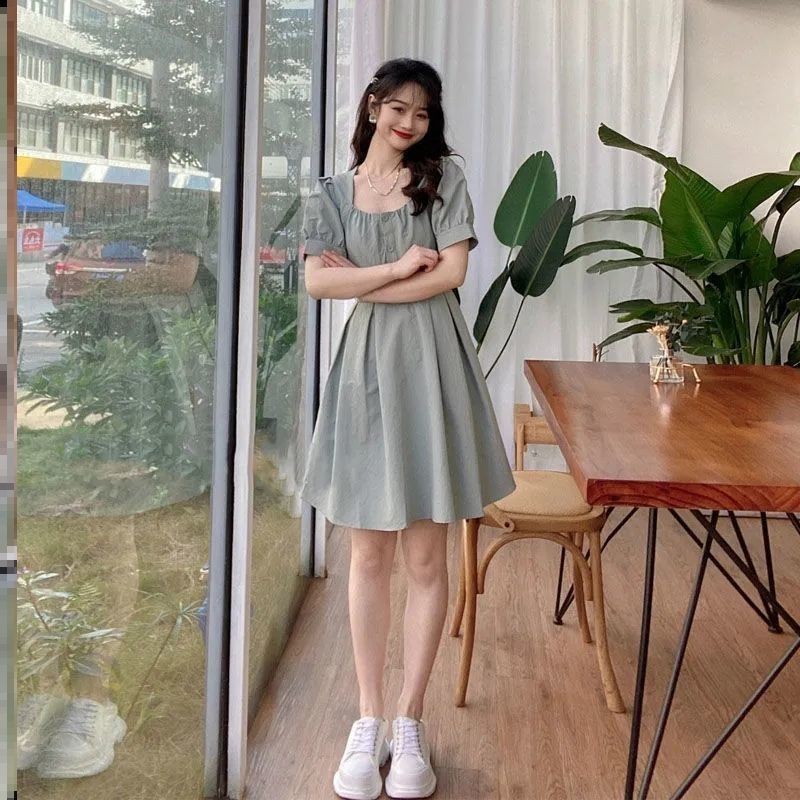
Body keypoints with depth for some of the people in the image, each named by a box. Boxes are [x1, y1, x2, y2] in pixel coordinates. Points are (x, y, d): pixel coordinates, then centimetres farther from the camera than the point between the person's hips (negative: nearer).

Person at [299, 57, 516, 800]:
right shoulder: (331, 192, 8)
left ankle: (409, 724, 11)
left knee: (425, 555, 1)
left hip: (430, 364, -1)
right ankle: (368, 721, 13)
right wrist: (398, 268, -10)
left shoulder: (443, 177, 6)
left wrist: (365, 283, -5)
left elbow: (452, 272, -5)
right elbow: (317, 280, -5)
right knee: (369, 553, 4)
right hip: (365, 364, 1)